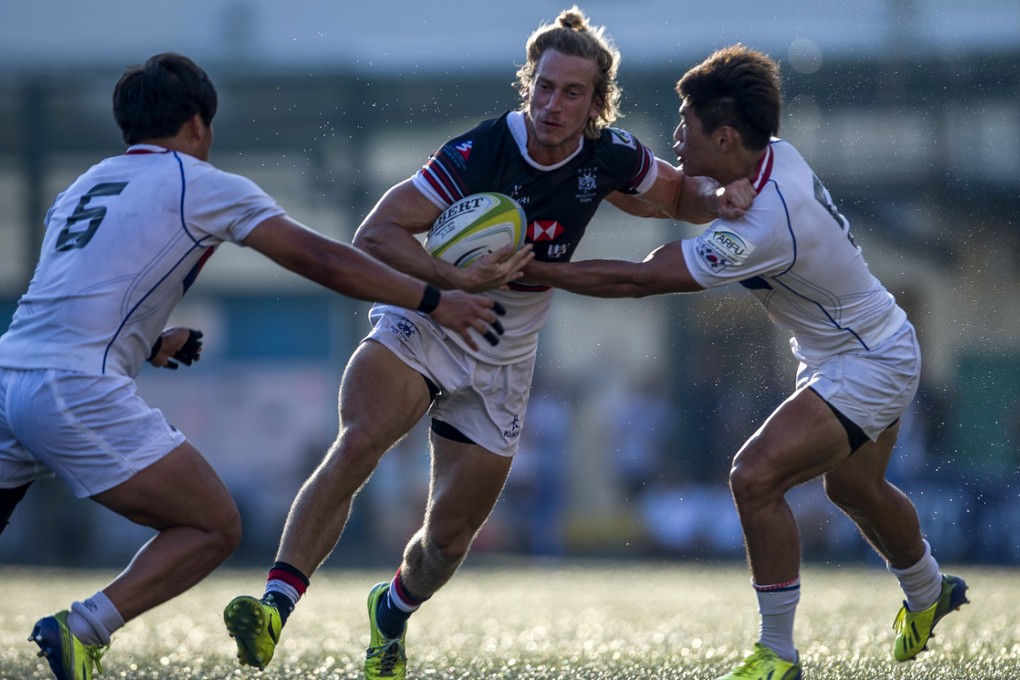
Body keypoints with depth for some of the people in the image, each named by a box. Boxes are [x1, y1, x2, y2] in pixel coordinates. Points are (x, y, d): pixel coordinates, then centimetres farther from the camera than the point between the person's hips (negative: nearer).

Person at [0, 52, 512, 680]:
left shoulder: (82, 189, 25)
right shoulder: (198, 182, 6)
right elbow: (321, 260, 3)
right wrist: (434, 301, 7)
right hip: (78, 392, -7)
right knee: (216, 528, 3)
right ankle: (82, 629, -12)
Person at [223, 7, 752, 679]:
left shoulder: (610, 156, -9)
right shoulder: (479, 154, -23)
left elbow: (680, 194, 11)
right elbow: (375, 232, -24)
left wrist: (718, 196, -12)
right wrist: (456, 279, -37)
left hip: (501, 364, 4)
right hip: (421, 327, -4)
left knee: (449, 537, 7)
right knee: (357, 446, -32)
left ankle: (393, 612, 42)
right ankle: (276, 605, -37)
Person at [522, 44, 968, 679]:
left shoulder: (762, 229, -36)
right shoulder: (776, 155, -11)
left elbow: (638, 280, -31)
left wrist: (533, 270, -26)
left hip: (870, 365, -10)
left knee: (756, 476, -22)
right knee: (854, 488, 30)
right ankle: (929, 594, 58)